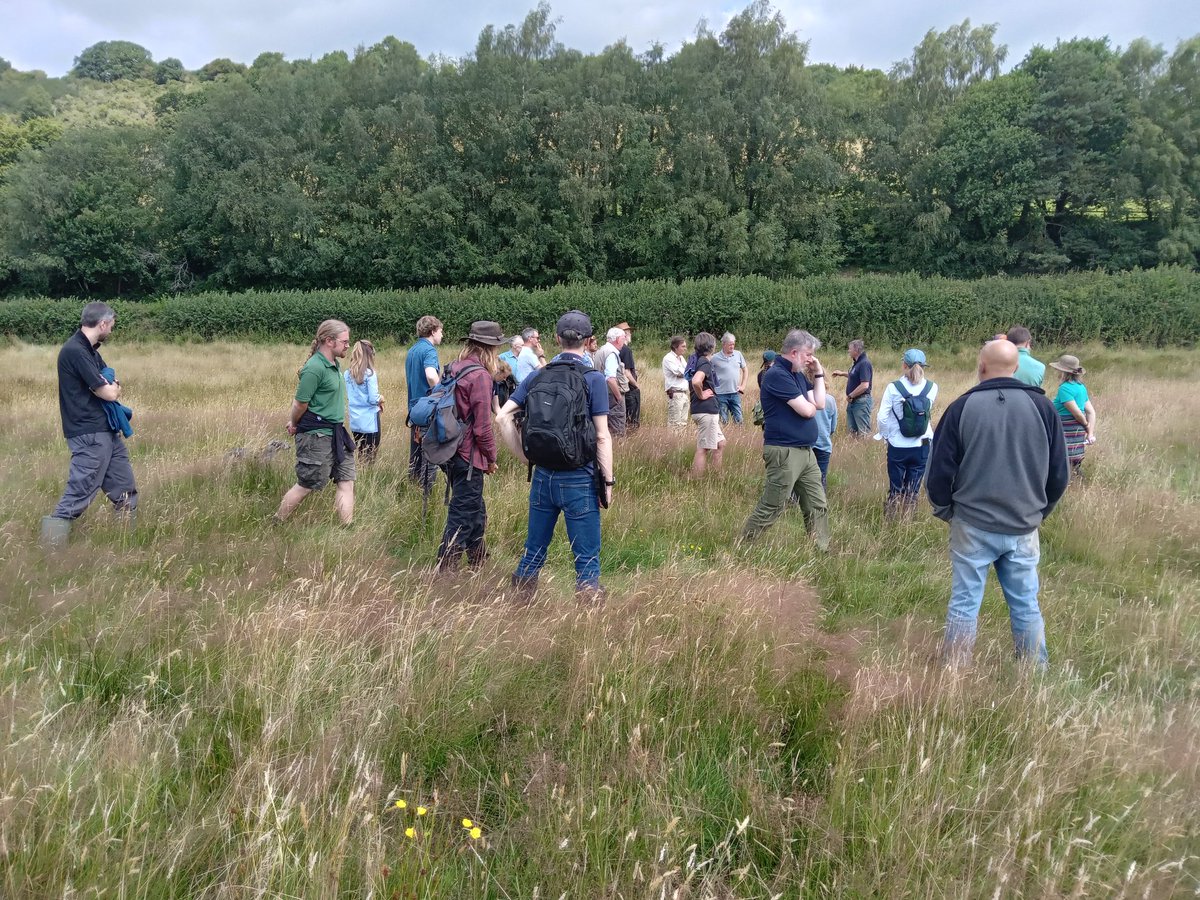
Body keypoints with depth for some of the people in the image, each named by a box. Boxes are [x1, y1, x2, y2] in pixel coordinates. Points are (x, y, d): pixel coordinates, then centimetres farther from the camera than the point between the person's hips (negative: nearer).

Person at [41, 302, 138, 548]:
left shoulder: (90, 350, 13)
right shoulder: (75, 351, -18)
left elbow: (115, 386, 16)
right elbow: (110, 393, -18)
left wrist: (110, 386, -7)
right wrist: (111, 386, 4)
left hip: (106, 430, 10)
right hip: (89, 435, -10)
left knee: (124, 489, 14)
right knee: (79, 493, -8)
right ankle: (51, 549, -2)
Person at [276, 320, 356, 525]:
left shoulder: (334, 364, 10)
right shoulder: (315, 368, -20)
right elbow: (300, 403, -15)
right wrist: (294, 424, 2)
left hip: (336, 434, 9)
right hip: (316, 437, -9)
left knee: (346, 482, 7)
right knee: (306, 486, 5)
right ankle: (276, 524, 23)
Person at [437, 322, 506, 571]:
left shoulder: (454, 368, 9)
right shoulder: (480, 375, -17)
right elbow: (482, 427, -19)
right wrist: (491, 458, -4)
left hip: (451, 452, 9)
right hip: (469, 457, -9)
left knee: (475, 512, 23)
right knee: (461, 517, 0)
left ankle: (479, 561, 37)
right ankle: (444, 571, 4)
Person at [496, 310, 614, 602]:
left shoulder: (538, 376, 4)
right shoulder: (593, 379, -8)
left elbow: (502, 417, 0)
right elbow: (602, 437, -11)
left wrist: (525, 456, 6)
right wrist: (608, 481, -4)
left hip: (542, 476, 5)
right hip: (579, 479, -4)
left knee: (533, 551, 17)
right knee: (586, 558, 5)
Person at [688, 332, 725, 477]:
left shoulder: (698, 360, 13)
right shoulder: (705, 363, -16)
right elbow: (696, 381, -36)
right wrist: (701, 395, -19)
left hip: (709, 411, 10)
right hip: (706, 411, -10)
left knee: (720, 444, 16)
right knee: (703, 449, -6)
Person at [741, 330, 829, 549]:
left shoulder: (798, 375, 14)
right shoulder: (777, 375, -16)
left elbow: (820, 403, 10)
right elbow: (806, 410, -19)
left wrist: (818, 374, 7)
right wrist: (810, 405, 5)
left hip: (806, 451, 9)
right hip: (784, 452, -9)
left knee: (817, 506, 12)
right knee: (770, 508, -3)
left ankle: (822, 551, 20)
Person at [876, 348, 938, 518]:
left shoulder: (893, 387, -12)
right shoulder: (932, 388, -5)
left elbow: (882, 417, -12)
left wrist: (885, 435, 5)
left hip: (897, 446, -1)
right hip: (921, 446, 2)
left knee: (895, 489, 11)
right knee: (912, 491, 11)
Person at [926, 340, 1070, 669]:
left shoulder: (962, 407, -9)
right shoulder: (1041, 406, -2)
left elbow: (939, 472, -5)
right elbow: (1060, 474, 5)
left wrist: (944, 510, 12)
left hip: (972, 526, -2)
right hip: (1023, 528, 2)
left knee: (964, 604, 6)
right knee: (1025, 605, 13)